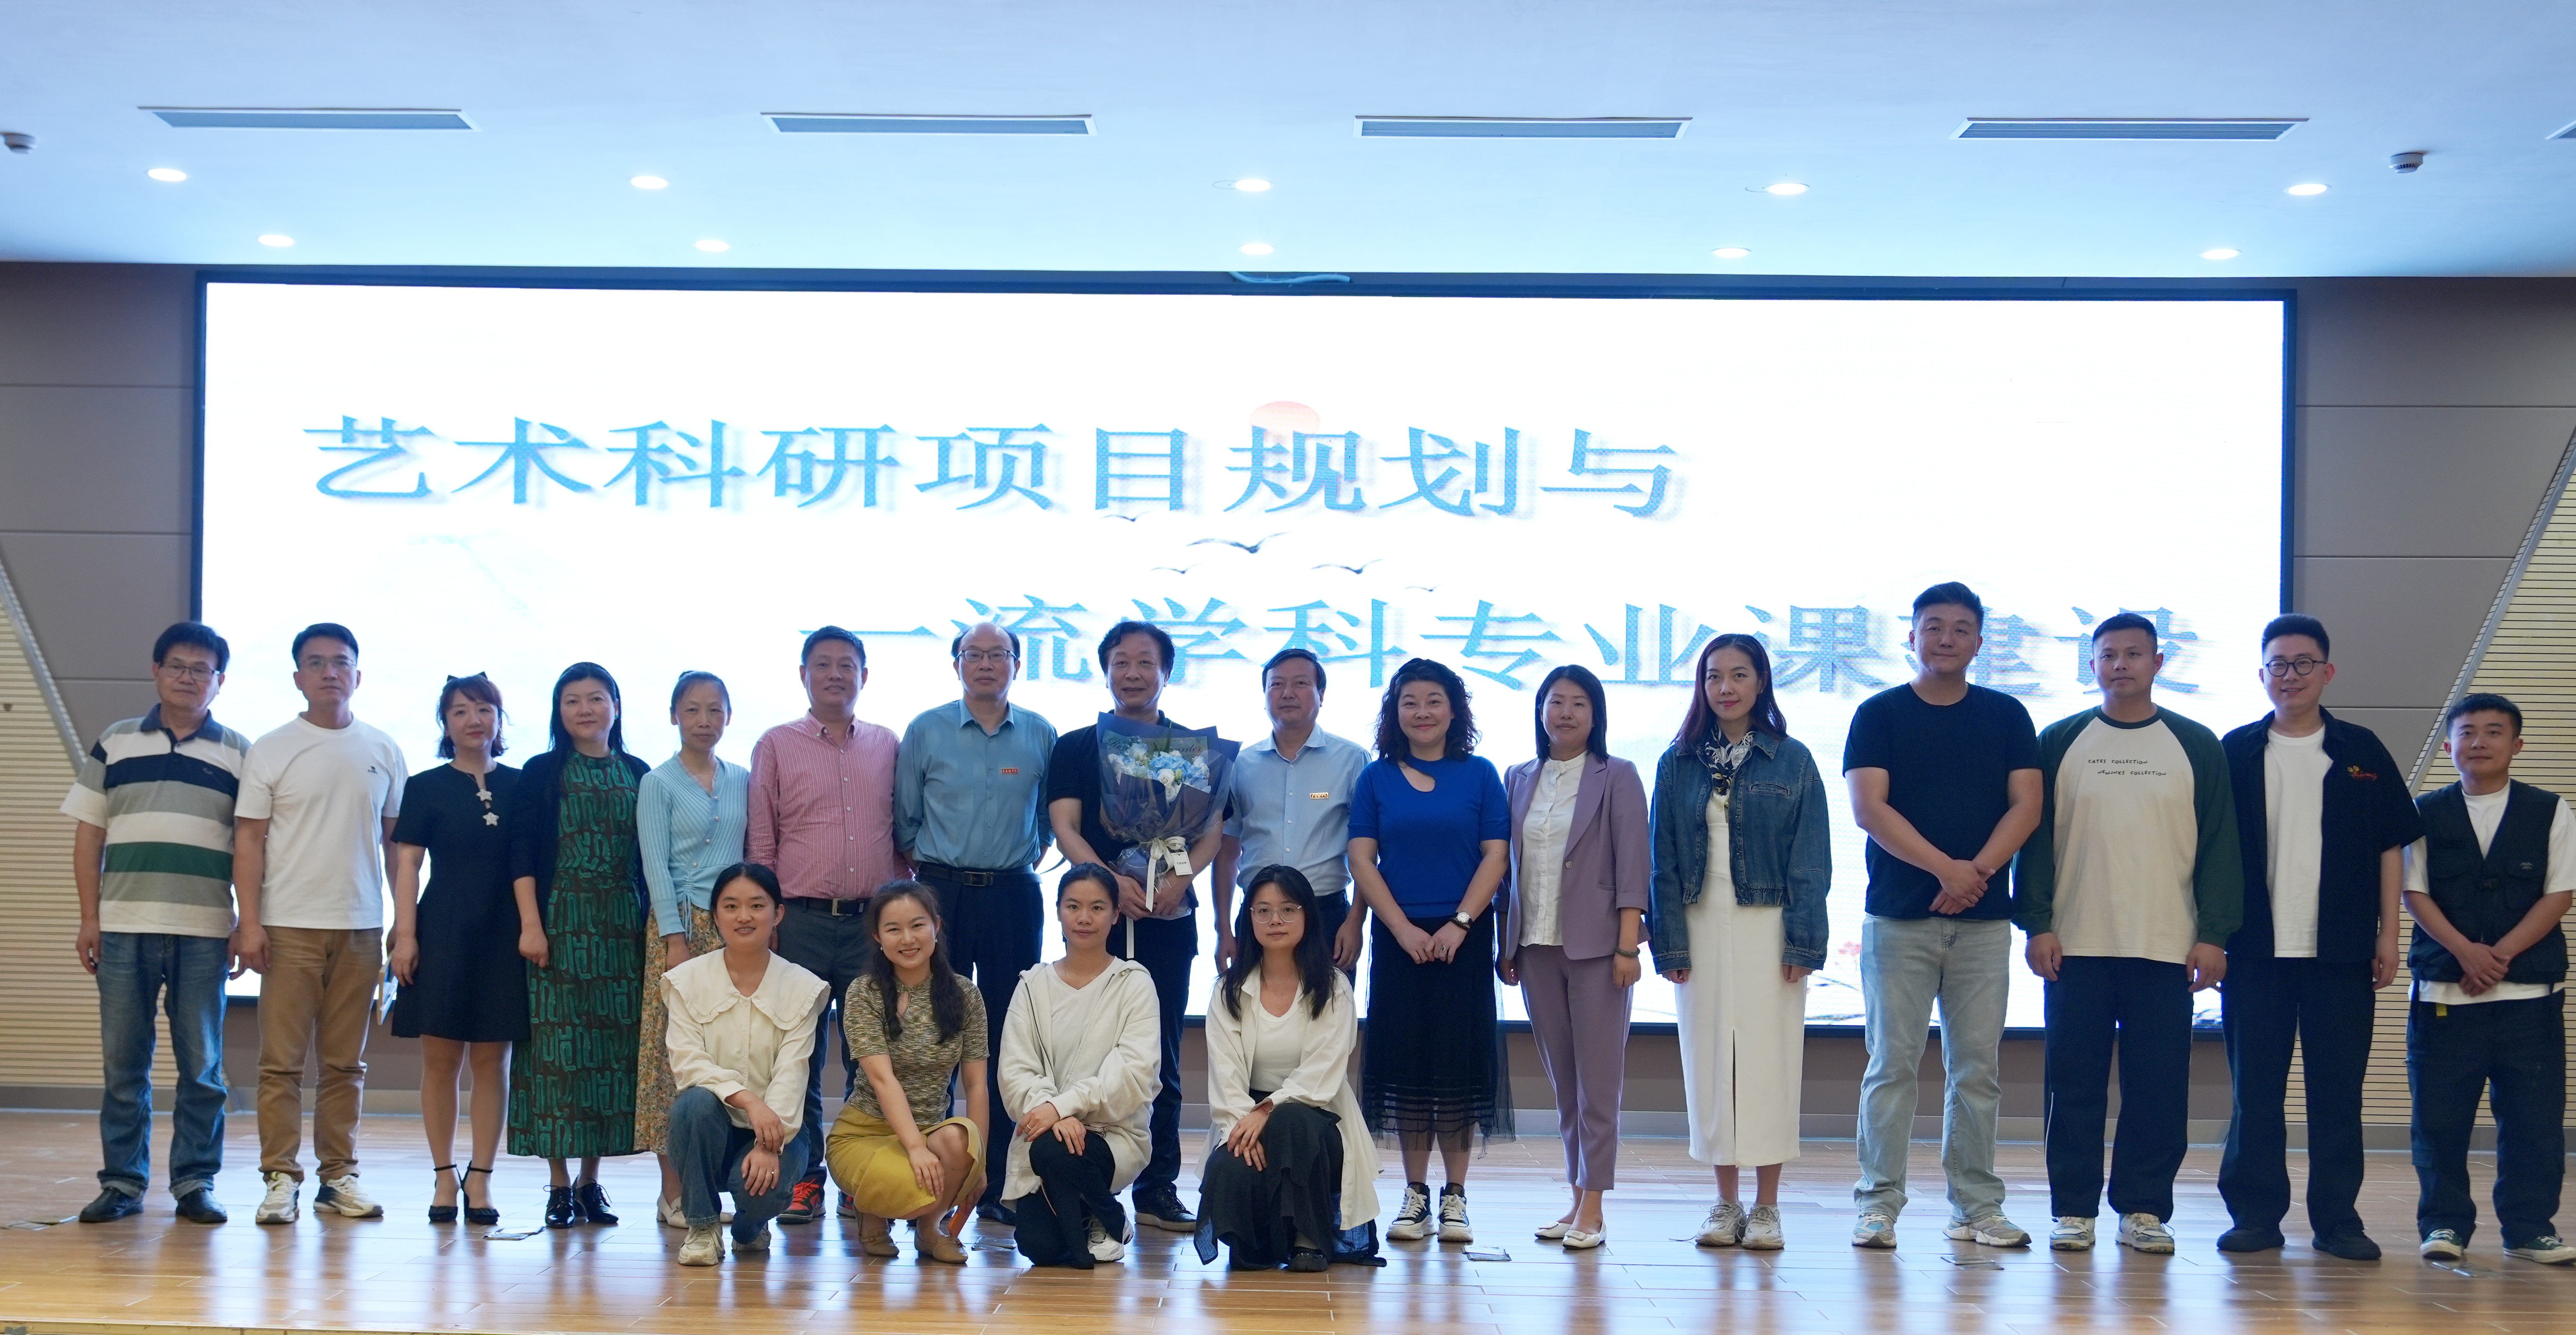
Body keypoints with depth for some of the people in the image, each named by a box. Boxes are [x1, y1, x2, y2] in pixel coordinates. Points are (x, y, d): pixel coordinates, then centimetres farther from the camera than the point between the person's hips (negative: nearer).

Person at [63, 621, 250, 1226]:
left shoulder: (238, 755, 7)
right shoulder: (113, 744, 10)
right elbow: (89, 836, 9)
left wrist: (248, 926, -2)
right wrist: (89, 918, 2)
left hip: (205, 932, -1)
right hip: (124, 926, 1)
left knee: (202, 1067, 2)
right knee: (122, 1063, 4)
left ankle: (195, 1183, 8)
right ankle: (122, 1182, 11)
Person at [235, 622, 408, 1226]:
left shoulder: (382, 751, 10)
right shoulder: (273, 750, 2)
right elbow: (249, 840, 0)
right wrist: (249, 922, -8)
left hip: (360, 927, 2)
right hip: (290, 925, -2)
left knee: (346, 1062, 7)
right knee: (282, 1060, -3)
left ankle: (339, 1175, 13)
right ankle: (280, 1177, 1)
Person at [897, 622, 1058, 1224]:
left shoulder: (1041, 736, 6)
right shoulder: (925, 732, 3)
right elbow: (905, 817, 8)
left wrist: (1026, 858, 8)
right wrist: (925, 867, 6)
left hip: (1013, 897, 1)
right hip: (941, 893, -1)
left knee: (1009, 1037, 1)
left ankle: (998, 1182, 6)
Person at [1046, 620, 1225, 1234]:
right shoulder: (1076, 748, 8)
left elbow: (1213, 830, 4)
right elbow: (1065, 827, -2)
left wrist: (1181, 878, -15)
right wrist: (1111, 880, -18)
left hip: (1169, 919, 1)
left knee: (1161, 1056, 3)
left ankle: (1158, 1189, 8)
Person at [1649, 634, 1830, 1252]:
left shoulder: (1792, 760, 2)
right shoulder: (1678, 764, 7)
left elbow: (1811, 859, -1)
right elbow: (1664, 859, 7)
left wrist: (1802, 941, -9)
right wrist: (1670, 941, -2)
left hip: (1767, 926, -2)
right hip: (1702, 926, 2)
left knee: (1769, 1058, -2)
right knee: (1709, 1059, 4)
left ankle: (1766, 1207, 6)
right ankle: (1725, 1204, 13)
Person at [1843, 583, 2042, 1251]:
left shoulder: (2006, 716, 11)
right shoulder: (1879, 715, 4)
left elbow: (2026, 805, 3)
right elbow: (1869, 808, -6)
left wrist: (1977, 872, -13)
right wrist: (1945, 867, -16)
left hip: (1983, 919, 2)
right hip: (1898, 917, -2)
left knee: (1978, 1068, 4)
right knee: (1892, 1064, -2)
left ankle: (1977, 1207, 10)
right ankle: (1877, 1204, 3)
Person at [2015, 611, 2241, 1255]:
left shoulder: (2198, 748, 7)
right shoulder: (2059, 743, 7)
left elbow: (2219, 846, 5)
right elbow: (2035, 838, 5)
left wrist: (2214, 934, -3)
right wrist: (2036, 924, -4)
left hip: (2167, 949, 0)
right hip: (2076, 947, 0)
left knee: (2159, 1086, 1)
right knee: (2075, 1084, 2)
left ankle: (2144, 1210, 10)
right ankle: (2073, 1210, 9)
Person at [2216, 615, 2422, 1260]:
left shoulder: (2361, 752, 7)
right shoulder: (2236, 753, 5)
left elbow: (2391, 845, 8)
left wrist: (2388, 933, 2)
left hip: (2341, 950, 0)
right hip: (2256, 948, 0)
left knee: (2338, 1090, 3)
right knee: (2255, 1089, 2)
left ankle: (2337, 1219, 9)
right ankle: (2255, 1213, 10)